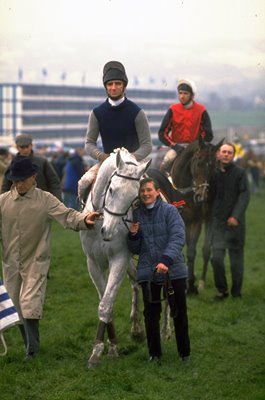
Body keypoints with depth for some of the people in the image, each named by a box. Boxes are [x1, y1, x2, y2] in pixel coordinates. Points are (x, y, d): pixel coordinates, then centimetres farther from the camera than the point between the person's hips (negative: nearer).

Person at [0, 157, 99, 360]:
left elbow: (67, 215, -19)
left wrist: (84, 219, -38)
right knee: (17, 309, 13)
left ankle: (32, 349, -3)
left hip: (36, 262, -4)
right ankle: (31, 347, 30)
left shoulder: (45, 200, -6)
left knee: (29, 304, -14)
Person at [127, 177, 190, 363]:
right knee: (151, 313, 5)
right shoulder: (137, 215, 7)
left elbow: (178, 237, -17)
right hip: (147, 272, 3)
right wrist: (133, 236, -10)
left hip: (174, 270, -3)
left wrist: (166, 260, -30)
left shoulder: (169, 210, -5)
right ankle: (154, 353, 20)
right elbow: (135, 249, 12)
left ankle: (185, 353, 22)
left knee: (179, 312, 8)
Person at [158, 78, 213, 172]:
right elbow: (162, 133, 1)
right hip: (177, 146, 0)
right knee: (167, 161, -27)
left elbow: (208, 135, 1)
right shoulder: (173, 109, 3)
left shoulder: (201, 111, 1)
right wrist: (174, 145, -12)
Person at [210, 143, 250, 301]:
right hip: (218, 221, 2)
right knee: (216, 256, -7)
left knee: (237, 257, 7)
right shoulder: (215, 174, 6)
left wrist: (236, 216, -22)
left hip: (235, 222, -2)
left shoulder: (240, 172, -4)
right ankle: (222, 290, 8)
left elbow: (244, 195, -11)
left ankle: (237, 291, 20)